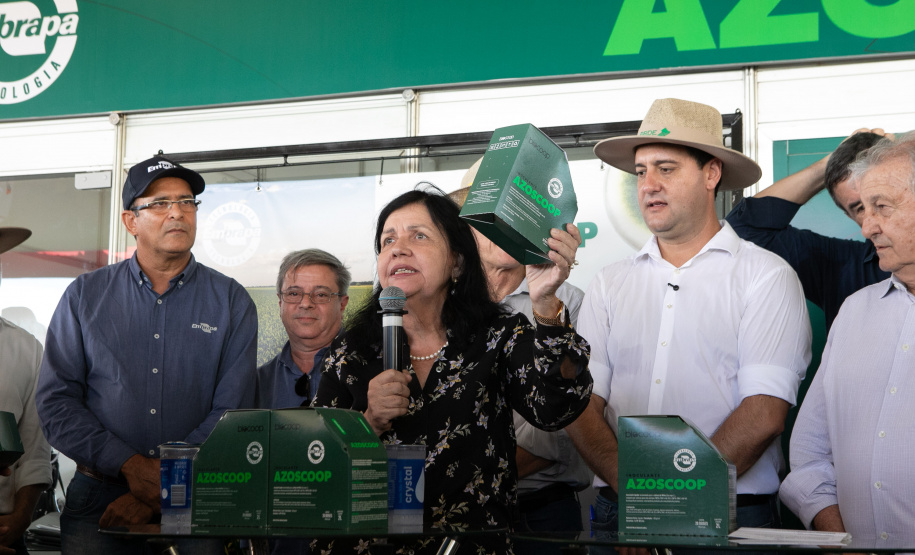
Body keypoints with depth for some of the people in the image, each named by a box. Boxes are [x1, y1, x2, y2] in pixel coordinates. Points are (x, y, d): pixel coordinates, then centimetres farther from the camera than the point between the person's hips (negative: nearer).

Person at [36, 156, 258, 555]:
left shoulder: (231, 301, 5)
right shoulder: (85, 295, 8)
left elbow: (232, 413, -2)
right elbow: (56, 402, 1)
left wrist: (163, 491, -12)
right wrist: (133, 465, -11)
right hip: (99, 490, 0)